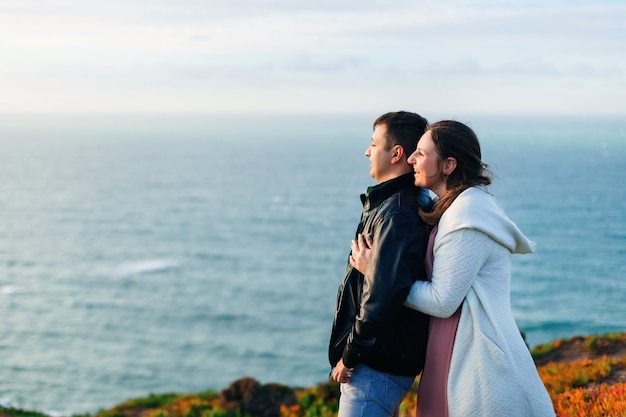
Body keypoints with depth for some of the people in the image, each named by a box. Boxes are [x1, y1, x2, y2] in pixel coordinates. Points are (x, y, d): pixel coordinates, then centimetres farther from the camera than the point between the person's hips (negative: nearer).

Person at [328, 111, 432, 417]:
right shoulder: (410, 203, 12)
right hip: (385, 359, 11)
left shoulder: (396, 214, -22)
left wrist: (350, 356, -16)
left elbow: (382, 295, -27)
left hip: (379, 366, -11)